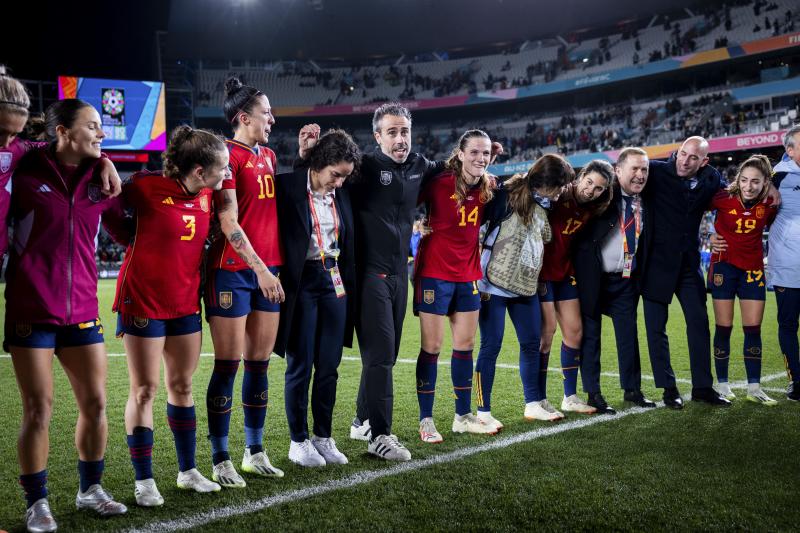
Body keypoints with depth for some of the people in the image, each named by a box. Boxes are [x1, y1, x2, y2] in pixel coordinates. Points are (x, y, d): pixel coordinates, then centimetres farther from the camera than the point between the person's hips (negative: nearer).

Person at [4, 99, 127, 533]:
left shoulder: (99, 178, 5)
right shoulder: (25, 172, -7)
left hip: (82, 311, 4)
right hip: (31, 312, -4)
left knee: (95, 404, 7)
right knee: (38, 411, -1)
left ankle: (90, 489, 27)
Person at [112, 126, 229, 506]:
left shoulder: (207, 197, 1)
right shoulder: (147, 187, -17)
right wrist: (137, 242, -7)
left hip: (185, 303, 6)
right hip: (143, 301, -6)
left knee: (182, 386, 13)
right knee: (144, 390, 1)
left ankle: (187, 471, 25)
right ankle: (144, 480, 11)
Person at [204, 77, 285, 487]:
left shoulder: (268, 156, 15)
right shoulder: (228, 156, -9)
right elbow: (228, 222, -14)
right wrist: (259, 268, -16)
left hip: (267, 270, 7)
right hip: (234, 271, -7)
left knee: (259, 362, 11)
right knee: (228, 365, -2)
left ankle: (255, 452, 21)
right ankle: (221, 461, 7)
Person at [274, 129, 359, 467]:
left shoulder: (341, 195, 9)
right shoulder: (287, 186, -8)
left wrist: (349, 286, 12)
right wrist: (278, 281, -13)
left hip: (335, 283, 5)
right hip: (301, 284, -5)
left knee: (329, 367, 8)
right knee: (300, 367, 2)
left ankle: (324, 437, 20)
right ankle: (298, 441, 14)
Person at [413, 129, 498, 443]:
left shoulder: (486, 188, 3)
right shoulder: (439, 183, -14)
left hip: (467, 275, 6)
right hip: (435, 273, -6)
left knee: (465, 345, 11)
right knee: (432, 346, -1)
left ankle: (463, 417, 22)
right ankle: (426, 420, 9)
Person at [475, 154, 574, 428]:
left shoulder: (542, 205, 12)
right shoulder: (508, 195, -13)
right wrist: (480, 278, -17)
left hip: (526, 286, 8)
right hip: (495, 284, -8)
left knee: (532, 343, 11)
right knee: (492, 345, -3)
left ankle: (534, 404, 25)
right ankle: (483, 412, 6)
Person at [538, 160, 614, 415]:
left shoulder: (592, 210, 3)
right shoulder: (557, 196, -16)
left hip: (566, 272, 7)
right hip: (542, 270, -7)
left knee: (574, 330, 6)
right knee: (547, 330, -7)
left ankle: (570, 397, 18)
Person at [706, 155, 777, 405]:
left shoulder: (770, 204, -9)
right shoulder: (723, 198, -17)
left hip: (753, 269, 3)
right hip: (724, 265, -2)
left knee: (753, 328, 3)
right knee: (723, 327, 1)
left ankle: (754, 388, 11)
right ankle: (722, 384, 12)